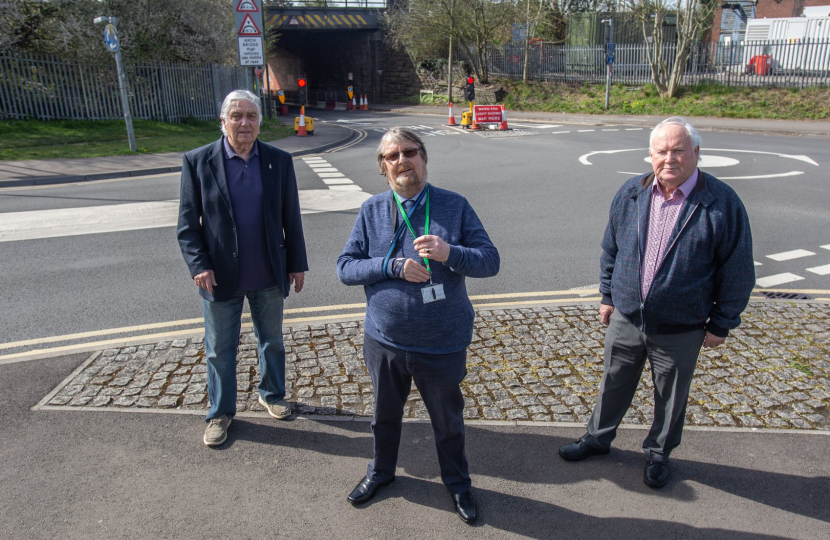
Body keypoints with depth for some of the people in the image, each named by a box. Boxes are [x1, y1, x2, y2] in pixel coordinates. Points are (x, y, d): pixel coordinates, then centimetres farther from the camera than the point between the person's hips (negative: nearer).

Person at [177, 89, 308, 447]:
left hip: (269, 276, 2)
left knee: (272, 340, 19)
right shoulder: (197, 161, -6)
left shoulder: (279, 161, -1)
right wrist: (198, 264, -16)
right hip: (221, 277, -1)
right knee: (219, 350, 12)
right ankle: (220, 413, 31)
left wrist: (297, 263, 3)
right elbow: (187, 222, -5)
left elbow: (291, 218, 2)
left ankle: (271, 394, 42)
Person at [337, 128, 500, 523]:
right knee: (385, 414, 24)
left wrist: (450, 253, -28)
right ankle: (381, 472, 52)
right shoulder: (372, 211, -3)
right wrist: (394, 266, -21)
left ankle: (457, 483, 46)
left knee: (448, 421, 19)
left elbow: (490, 260, -9)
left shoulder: (455, 206, -7)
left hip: (442, 345, -1)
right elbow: (345, 267, -5)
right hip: (384, 342, 2)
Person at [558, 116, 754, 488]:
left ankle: (658, 454, 41)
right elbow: (611, 249, 9)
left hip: (680, 329, -3)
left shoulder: (722, 204, -14)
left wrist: (721, 324, -4)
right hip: (625, 319, 3)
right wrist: (608, 295, 11)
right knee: (614, 385, 20)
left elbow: (737, 271, -7)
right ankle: (598, 438, 43)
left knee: (671, 397, 17)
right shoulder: (631, 194, -3)